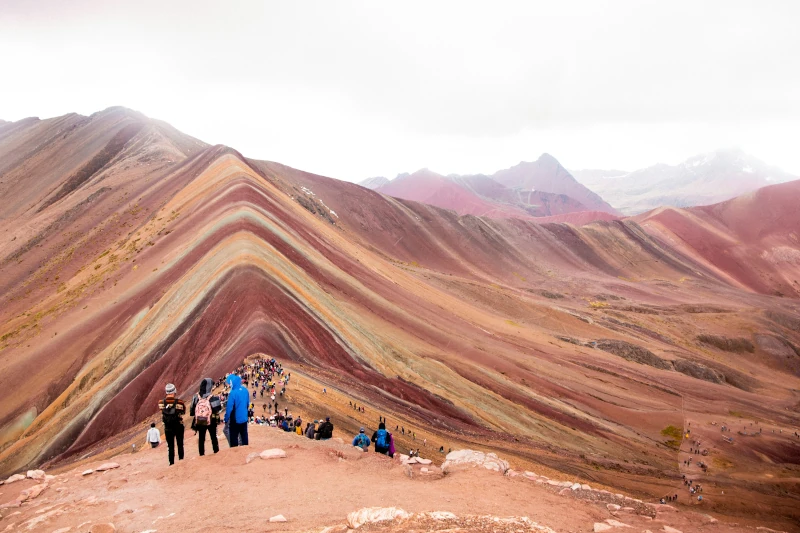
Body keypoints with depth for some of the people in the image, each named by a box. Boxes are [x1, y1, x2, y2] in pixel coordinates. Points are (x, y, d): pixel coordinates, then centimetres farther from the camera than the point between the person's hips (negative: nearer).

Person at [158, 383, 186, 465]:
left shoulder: (161, 402, -9)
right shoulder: (179, 402, -16)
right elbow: (183, 412, -1)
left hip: (167, 427, 2)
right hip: (178, 426, -2)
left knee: (170, 445, 12)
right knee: (180, 444, 13)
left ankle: (171, 462, 13)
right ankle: (181, 459, 15)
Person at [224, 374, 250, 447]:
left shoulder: (233, 393, -22)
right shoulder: (245, 390, -2)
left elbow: (229, 408, -19)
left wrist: (226, 419, -8)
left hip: (235, 419, -6)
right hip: (244, 418, 6)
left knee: (234, 438, 6)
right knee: (244, 436, 16)